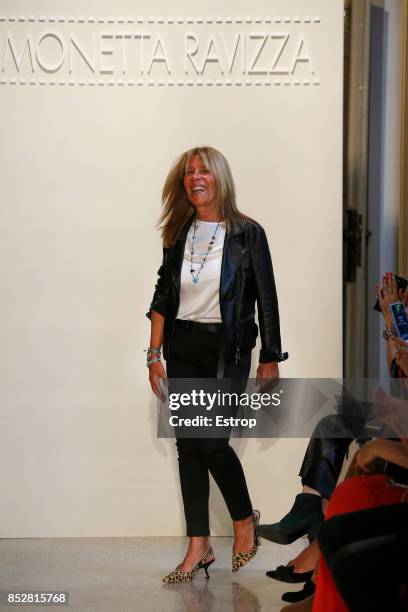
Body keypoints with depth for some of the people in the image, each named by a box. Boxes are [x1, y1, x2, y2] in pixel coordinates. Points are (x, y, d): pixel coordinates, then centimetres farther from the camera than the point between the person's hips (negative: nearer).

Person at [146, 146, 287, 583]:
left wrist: (270, 360, -5)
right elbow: (163, 297, 10)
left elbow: (266, 301, -3)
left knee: (211, 441, -11)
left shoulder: (247, 234, -4)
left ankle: (244, 519, 17)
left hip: (226, 349, -4)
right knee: (188, 446, 5)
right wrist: (154, 355, 5)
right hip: (182, 349, 5)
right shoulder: (178, 233, 8)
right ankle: (199, 548, 13)